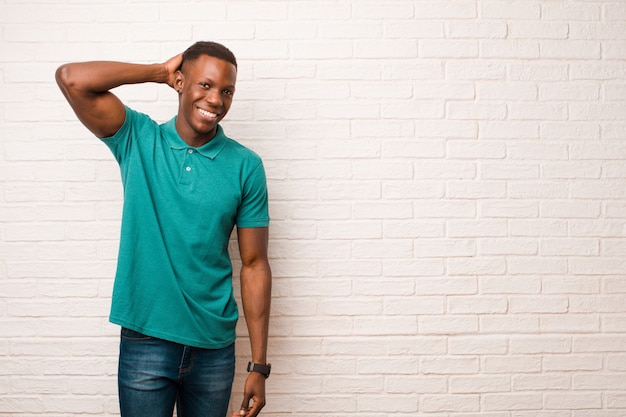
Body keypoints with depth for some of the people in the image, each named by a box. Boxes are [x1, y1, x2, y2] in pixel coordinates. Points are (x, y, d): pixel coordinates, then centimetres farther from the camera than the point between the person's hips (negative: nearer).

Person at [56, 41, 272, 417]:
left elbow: (254, 265, -2)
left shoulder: (245, 166, -4)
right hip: (145, 340, -1)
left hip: (214, 346, 1)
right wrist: (161, 71, -9)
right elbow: (71, 78, -17)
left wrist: (259, 366, -3)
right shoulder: (137, 140, -3)